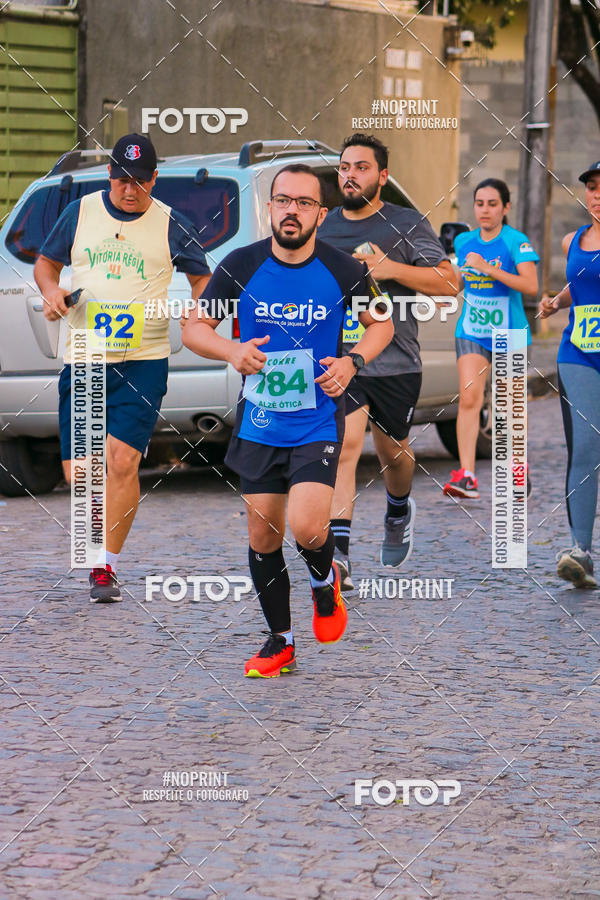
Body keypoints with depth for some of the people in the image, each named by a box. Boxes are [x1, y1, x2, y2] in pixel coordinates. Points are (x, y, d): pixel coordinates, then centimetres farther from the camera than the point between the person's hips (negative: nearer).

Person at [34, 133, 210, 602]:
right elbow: (46, 262, 18)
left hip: (143, 363, -3)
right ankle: (106, 541, 32)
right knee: (78, 473, 2)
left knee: (121, 460, -17)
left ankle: (106, 566, -8)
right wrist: (51, 290, -4)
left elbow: (203, 279, 12)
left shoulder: (171, 226, 1)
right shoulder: (81, 212, 6)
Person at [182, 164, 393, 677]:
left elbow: (380, 324, 10)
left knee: (306, 526, -19)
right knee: (263, 537, 6)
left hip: (318, 424, -2)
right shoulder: (240, 266, -5)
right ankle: (281, 642, 25)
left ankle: (325, 581, 16)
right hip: (258, 426, 2)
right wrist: (231, 350, -16)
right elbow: (194, 327, 4)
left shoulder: (345, 272, -7)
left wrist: (352, 362, -8)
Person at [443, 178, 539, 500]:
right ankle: (466, 476, -20)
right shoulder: (464, 241, 6)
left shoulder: (517, 242, -11)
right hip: (471, 333, 3)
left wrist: (488, 268, -29)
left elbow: (530, 285, -25)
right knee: (468, 398, -14)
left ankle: (518, 468, 32)